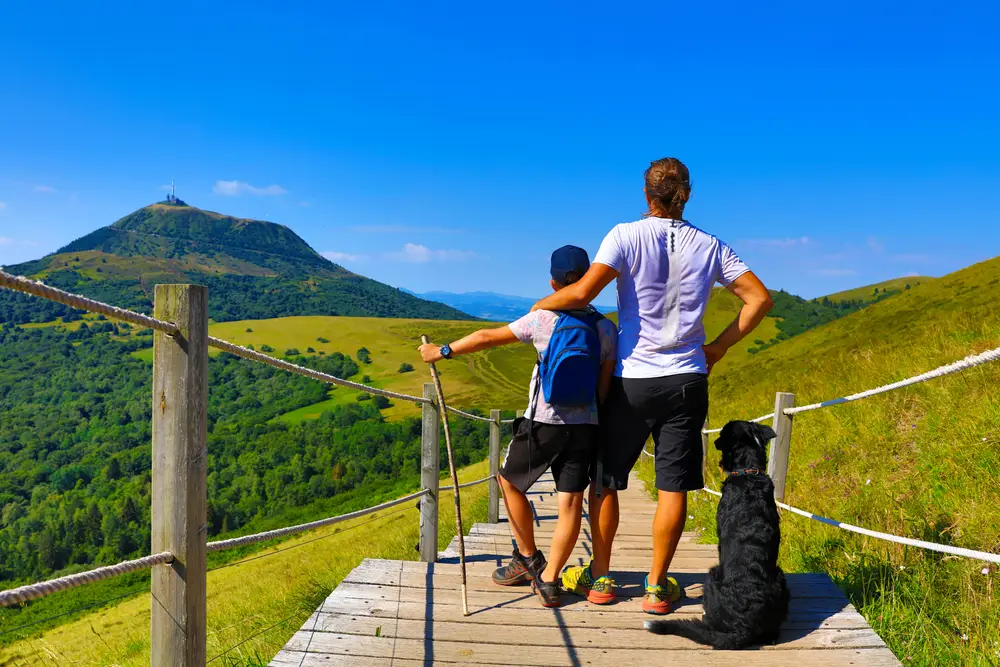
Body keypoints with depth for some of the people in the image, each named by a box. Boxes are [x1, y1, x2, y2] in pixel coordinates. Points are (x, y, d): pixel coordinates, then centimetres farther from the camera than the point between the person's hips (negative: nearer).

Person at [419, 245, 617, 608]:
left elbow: (488, 337, -2)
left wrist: (444, 351, 9)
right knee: (571, 500, 3)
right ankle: (549, 580, 2)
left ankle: (528, 558, 25)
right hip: (585, 426, 3)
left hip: (543, 424, -2)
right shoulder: (606, 329, 0)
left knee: (510, 481, 18)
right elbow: (605, 387, 3)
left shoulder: (544, 320, -8)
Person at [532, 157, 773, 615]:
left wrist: (542, 304, 0)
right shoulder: (709, 246, 4)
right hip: (686, 380, 2)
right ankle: (657, 587, 13)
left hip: (631, 380, -2)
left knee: (605, 480, 13)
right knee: (673, 487, 6)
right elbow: (759, 298, 4)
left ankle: (599, 578, 22)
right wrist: (718, 348, 10)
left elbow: (582, 293, -18)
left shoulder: (627, 236, -8)